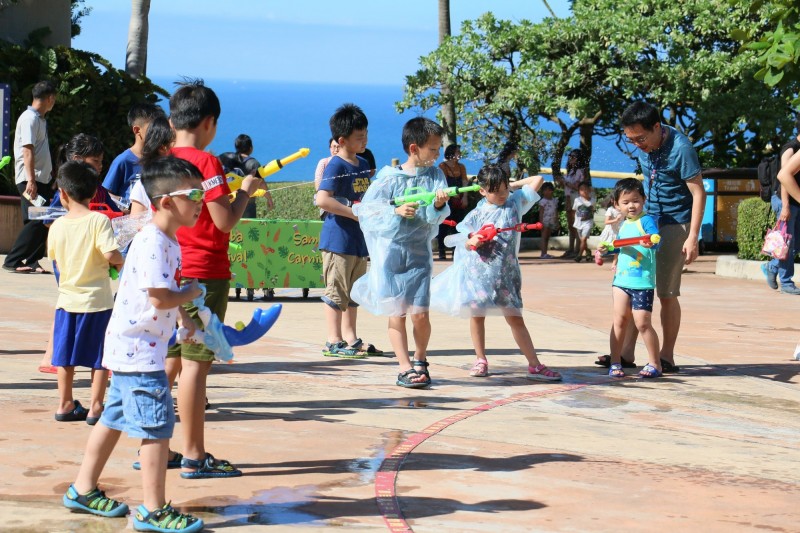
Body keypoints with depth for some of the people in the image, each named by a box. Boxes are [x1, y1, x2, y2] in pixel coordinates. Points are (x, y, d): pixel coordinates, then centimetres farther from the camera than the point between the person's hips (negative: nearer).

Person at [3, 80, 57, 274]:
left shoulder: (40, 119, 16)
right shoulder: (29, 118, -13)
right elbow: (27, 151, -21)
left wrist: (50, 176, 23)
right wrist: (31, 181, -27)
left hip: (42, 179, 9)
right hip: (30, 180, -9)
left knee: (44, 222, 6)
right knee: (35, 222, -13)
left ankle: (31, 261, 11)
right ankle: (12, 261, -9)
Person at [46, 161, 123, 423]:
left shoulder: (57, 226, -1)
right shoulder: (99, 220, -13)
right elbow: (110, 254, -23)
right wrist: (120, 261, -2)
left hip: (67, 298, 4)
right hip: (97, 299, -4)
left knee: (66, 355, 15)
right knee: (100, 357, 6)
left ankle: (65, 404, 23)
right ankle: (95, 407, 5)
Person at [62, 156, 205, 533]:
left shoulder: (170, 241, 11)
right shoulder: (152, 243, -22)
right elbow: (161, 299, -26)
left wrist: (185, 318, 13)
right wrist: (192, 293, -10)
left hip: (128, 348, 11)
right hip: (138, 350, -11)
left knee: (115, 417, 19)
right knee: (157, 426, -8)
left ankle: (83, 490, 30)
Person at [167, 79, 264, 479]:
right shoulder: (205, 162, -13)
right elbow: (225, 220, -17)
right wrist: (246, 190, 0)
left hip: (168, 273, 8)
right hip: (203, 274, -7)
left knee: (169, 360, 14)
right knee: (196, 362, -5)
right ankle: (194, 457, -2)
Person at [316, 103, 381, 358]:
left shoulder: (363, 165, 13)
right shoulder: (336, 165, -13)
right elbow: (322, 199, -24)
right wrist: (354, 213, -23)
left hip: (359, 239, 9)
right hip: (338, 239, -9)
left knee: (355, 291, 14)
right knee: (337, 291, -4)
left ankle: (350, 338, 22)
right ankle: (334, 342, 1)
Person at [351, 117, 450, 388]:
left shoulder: (435, 175, 2)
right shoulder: (389, 177, -5)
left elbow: (438, 215, -7)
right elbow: (365, 210, -7)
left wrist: (439, 205, -29)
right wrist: (396, 211, -19)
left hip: (419, 253, 2)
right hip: (389, 251, -2)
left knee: (420, 314, -4)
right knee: (397, 312, -2)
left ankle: (420, 360, 20)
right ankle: (405, 368, 3)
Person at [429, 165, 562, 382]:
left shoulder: (515, 203, 5)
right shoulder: (477, 213, 2)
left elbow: (537, 180, 11)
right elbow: (466, 243, 5)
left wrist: (512, 186, 9)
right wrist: (473, 241, -17)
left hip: (505, 271, 0)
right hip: (478, 269, 0)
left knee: (515, 317, -1)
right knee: (477, 314, 7)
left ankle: (535, 365, -1)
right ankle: (480, 360, 22)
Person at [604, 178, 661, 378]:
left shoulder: (646, 220, -7)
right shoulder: (623, 226, 15)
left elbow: (655, 236, -26)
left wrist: (650, 242, -47)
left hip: (642, 281, -6)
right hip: (621, 280, 6)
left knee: (642, 322, -5)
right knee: (620, 320, 5)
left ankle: (655, 364, 7)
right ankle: (615, 363, 12)